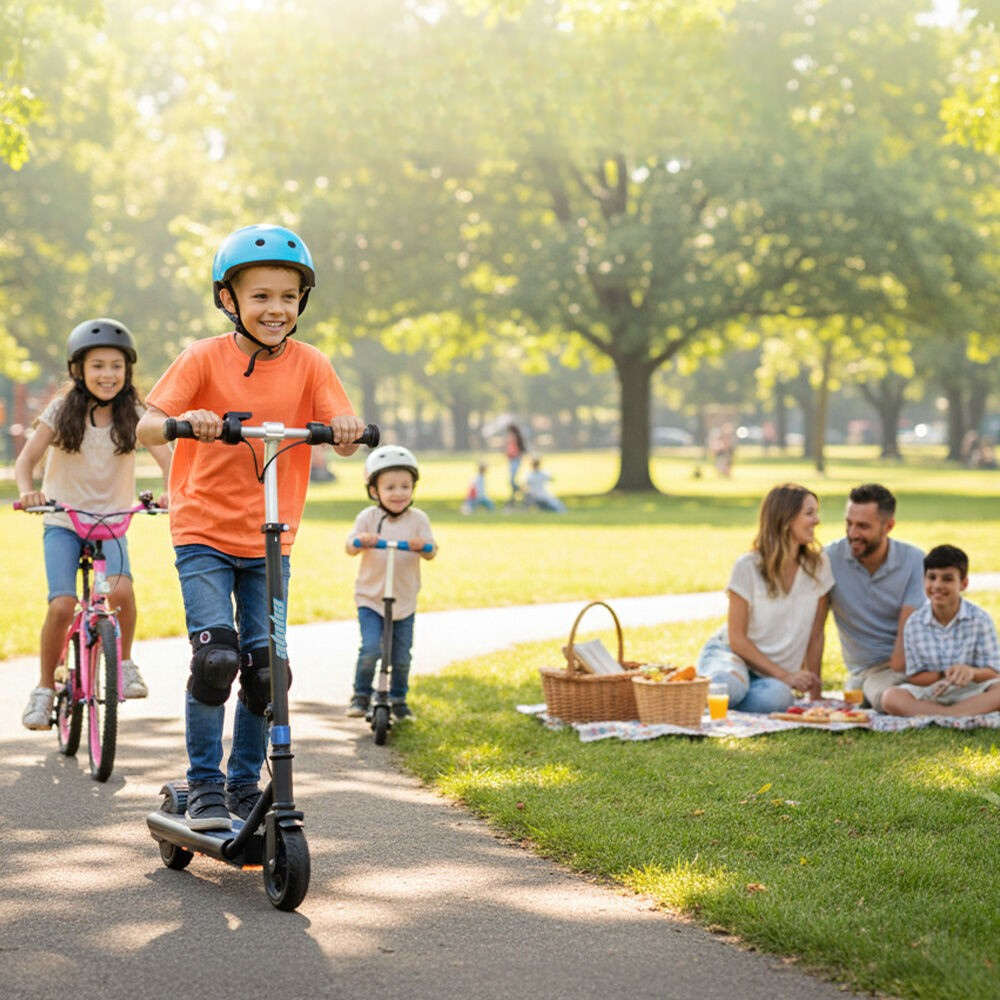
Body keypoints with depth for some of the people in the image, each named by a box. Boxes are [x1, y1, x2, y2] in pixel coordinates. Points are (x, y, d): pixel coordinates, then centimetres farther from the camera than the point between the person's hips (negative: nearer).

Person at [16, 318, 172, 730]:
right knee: (61, 606, -18)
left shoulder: (133, 414, -2)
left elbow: (167, 459, -12)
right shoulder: (62, 410, -4)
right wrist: (27, 491, -28)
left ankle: (124, 661, -2)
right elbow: (26, 460, -6)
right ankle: (45, 688, 3)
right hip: (63, 522, 0)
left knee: (121, 591, -28)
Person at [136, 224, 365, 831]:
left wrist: (348, 430, -34)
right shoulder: (205, 358, -7)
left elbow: (343, 439, -10)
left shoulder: (310, 365, -2)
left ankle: (246, 786, 20)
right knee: (216, 656, -16)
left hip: (270, 541, 3)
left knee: (264, 668, 1)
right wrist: (185, 421, -36)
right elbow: (145, 428, -15)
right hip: (204, 533, -2)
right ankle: (205, 785, 0)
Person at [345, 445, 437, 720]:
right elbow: (349, 547, -11)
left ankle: (398, 698, 28)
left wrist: (422, 546, -33)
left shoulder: (418, 519, -1)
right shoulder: (368, 517, -3)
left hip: (405, 601, 2)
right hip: (370, 599, -2)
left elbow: (431, 552, -10)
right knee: (371, 648, -16)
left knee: (401, 657, 7)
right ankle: (361, 695, 4)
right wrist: (361, 540, -33)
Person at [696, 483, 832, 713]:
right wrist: (785, 675, -17)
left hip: (772, 675, 3)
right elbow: (737, 638, -11)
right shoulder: (748, 566, -11)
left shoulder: (818, 565, -1)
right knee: (729, 685, -41)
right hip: (729, 652, -3)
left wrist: (814, 686, 2)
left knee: (778, 696, -36)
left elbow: (816, 633, 5)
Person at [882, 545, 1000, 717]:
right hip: (931, 694, 1)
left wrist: (972, 672, -31)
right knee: (890, 698, -28)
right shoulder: (914, 623, -2)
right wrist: (943, 676, -21)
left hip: (972, 691, -1)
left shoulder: (979, 619, -6)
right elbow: (914, 676, 0)